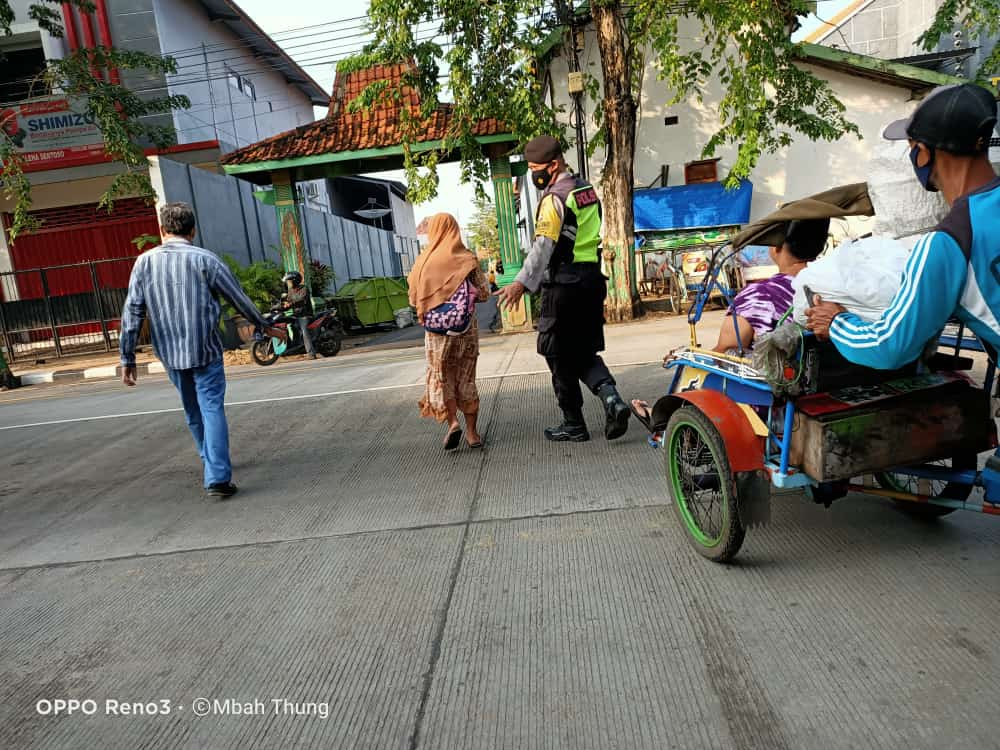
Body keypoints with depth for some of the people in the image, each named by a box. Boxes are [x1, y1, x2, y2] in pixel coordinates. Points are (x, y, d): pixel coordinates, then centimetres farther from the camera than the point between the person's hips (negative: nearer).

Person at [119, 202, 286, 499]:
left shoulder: (144, 262, 1)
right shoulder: (205, 259, -7)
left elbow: (132, 313, -1)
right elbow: (239, 299, 0)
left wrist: (127, 358, 5)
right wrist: (265, 327, 15)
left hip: (169, 354, 4)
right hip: (204, 351, -4)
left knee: (193, 412, 20)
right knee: (212, 410, -2)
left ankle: (212, 461, 37)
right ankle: (217, 478, -11)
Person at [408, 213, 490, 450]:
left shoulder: (424, 261, -5)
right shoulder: (468, 259, -4)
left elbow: (413, 298, 0)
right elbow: (484, 294, -2)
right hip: (467, 327, 1)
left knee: (440, 376, 13)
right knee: (466, 377, 11)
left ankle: (453, 422, -7)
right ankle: (472, 432, 14)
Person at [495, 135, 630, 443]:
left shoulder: (554, 199, -13)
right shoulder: (587, 189, 15)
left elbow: (543, 247, -24)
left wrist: (522, 283, -29)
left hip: (564, 283, -8)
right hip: (592, 279, 8)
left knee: (561, 358, 4)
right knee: (585, 353, 15)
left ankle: (574, 425, 11)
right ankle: (611, 397, -8)